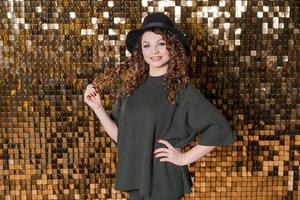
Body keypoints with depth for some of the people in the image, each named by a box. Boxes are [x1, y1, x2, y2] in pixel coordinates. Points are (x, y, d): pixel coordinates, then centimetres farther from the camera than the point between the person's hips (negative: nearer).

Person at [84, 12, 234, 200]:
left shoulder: (181, 89, -12)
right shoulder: (132, 86, 1)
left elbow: (220, 129, -14)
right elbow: (120, 135, 3)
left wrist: (184, 158, -11)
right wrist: (97, 107, -7)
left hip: (163, 179, -4)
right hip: (135, 177, 5)